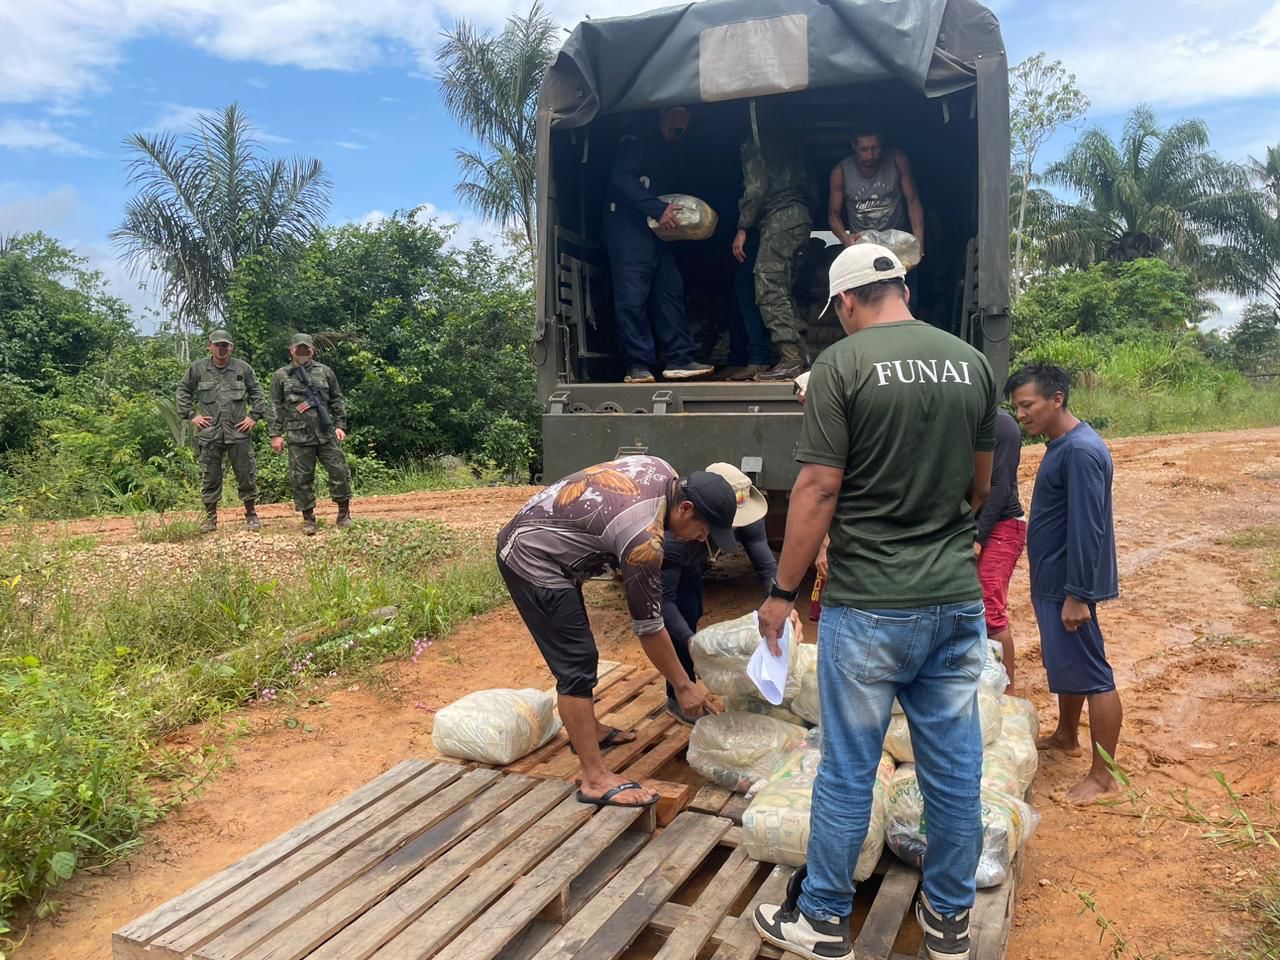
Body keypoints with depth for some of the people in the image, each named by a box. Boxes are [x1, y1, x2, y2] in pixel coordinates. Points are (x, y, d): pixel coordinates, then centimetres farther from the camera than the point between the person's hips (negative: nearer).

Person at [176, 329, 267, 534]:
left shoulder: (243, 368, 4)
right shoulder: (198, 368, 4)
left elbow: (257, 393, 10)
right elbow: (183, 391, 13)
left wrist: (254, 416, 1)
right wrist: (190, 415, 4)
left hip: (238, 432, 0)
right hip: (209, 433, 0)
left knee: (246, 474, 4)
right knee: (211, 476, 6)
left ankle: (251, 514, 16)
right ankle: (210, 517, 16)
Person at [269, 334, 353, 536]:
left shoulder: (325, 372, 9)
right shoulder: (281, 375, 7)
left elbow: (337, 401, 12)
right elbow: (276, 407, 6)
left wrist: (340, 425, 3)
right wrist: (276, 434, 0)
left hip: (327, 433, 1)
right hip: (298, 436, -1)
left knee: (339, 471, 0)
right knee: (301, 478, 2)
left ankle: (344, 513, 14)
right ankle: (308, 518, 12)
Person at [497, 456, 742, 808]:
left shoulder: (663, 471, -2)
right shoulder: (643, 539, -26)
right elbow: (648, 625, -17)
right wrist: (683, 686, -7)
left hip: (528, 538, 10)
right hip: (531, 558, -10)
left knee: (576, 651, 21)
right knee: (577, 663, -10)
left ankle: (587, 729, 37)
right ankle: (595, 779, -6)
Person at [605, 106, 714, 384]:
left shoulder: (669, 154, 24)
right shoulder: (636, 142, -3)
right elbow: (621, 178, -18)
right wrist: (658, 208, -25)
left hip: (658, 230, 9)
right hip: (628, 225, -8)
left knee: (671, 291, 1)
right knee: (633, 295, -11)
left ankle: (679, 359, 1)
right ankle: (638, 364, -11)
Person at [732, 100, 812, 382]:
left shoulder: (753, 144, -2)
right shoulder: (792, 140, 19)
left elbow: (756, 188, -10)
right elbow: (809, 183, 17)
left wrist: (742, 228, -7)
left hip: (778, 218, -8)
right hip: (800, 214, 8)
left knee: (769, 287, -11)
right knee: (783, 287, 12)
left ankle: (791, 358, -19)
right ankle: (798, 354, 10)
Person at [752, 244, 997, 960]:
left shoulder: (843, 363, -10)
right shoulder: (972, 363, 6)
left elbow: (819, 489, -14)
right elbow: (980, 486, 15)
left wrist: (783, 591, -5)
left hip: (870, 605, -5)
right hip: (959, 600, 5)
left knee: (847, 773, 8)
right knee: (957, 771, 15)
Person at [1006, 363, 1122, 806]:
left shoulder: (1081, 451, -22)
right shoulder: (1062, 445, 9)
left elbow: (1086, 529, -25)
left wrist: (1077, 595, -23)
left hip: (1069, 586, -10)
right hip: (1053, 581, 10)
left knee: (1091, 674, -1)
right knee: (1062, 664, 23)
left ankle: (1103, 775, 8)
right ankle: (1066, 736, 40)